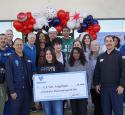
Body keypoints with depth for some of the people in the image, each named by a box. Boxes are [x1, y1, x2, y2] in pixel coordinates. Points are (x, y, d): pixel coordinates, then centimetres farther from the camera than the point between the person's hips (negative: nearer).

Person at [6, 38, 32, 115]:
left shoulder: (28, 59, 10)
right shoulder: (10, 59, -4)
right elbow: (9, 76, -9)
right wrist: (12, 91, -14)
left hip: (27, 90, 5)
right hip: (16, 90, -4)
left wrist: (31, 87, 6)